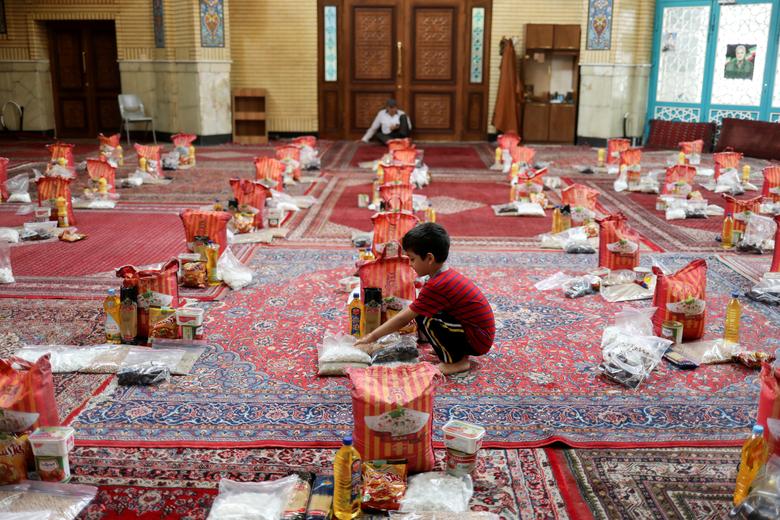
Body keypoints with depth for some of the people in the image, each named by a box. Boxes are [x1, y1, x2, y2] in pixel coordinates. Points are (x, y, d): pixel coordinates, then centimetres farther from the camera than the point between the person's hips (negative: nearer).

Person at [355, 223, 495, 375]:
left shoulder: (437, 285, -21)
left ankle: (455, 361, -6)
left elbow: (403, 318, -16)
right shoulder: (447, 275, 7)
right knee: (422, 311, 11)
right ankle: (458, 353, 13)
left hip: (477, 339, -9)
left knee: (424, 317, -20)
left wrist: (372, 336, -6)